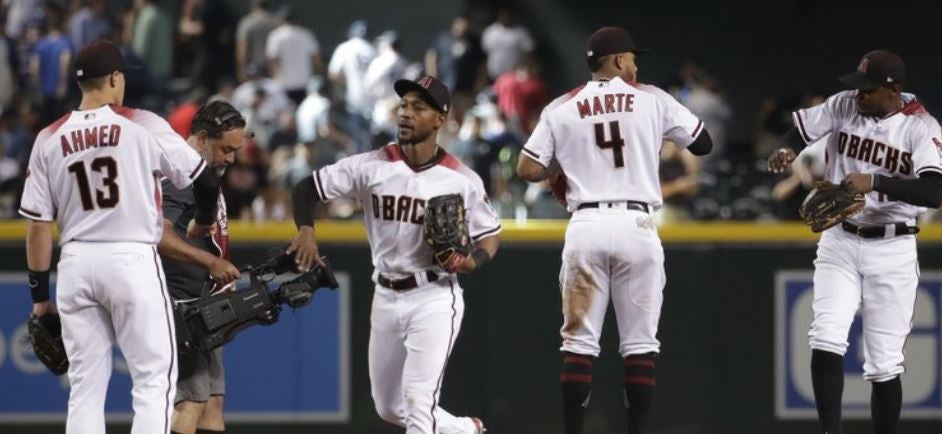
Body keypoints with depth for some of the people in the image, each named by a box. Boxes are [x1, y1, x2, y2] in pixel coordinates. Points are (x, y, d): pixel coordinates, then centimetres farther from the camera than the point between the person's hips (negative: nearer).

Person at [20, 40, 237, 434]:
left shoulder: (49, 139, 4)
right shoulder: (143, 127, -4)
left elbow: (38, 224, 4)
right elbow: (204, 180, 4)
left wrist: (39, 294, 12)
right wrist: (203, 223, 25)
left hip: (76, 262, 3)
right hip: (133, 259, -3)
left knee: (85, 386, 8)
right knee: (154, 378, 0)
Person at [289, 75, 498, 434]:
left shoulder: (462, 181, -7)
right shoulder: (372, 166, -4)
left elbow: (489, 234, 3)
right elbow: (308, 188, -1)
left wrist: (472, 262, -19)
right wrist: (306, 229, -21)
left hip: (434, 298, -4)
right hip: (386, 297, 4)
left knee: (418, 403, -15)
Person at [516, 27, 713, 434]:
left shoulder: (561, 109, 6)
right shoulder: (652, 100, 5)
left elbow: (528, 169, 2)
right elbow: (703, 143, 13)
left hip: (586, 225, 1)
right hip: (636, 225, -1)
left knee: (579, 342, 3)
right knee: (640, 343, 4)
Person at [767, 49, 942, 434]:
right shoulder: (844, 106, -2)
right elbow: (801, 128, 11)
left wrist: (874, 181, -35)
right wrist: (786, 150, -13)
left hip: (892, 249, -3)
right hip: (839, 242, 3)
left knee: (884, 365, 1)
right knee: (826, 340, -15)